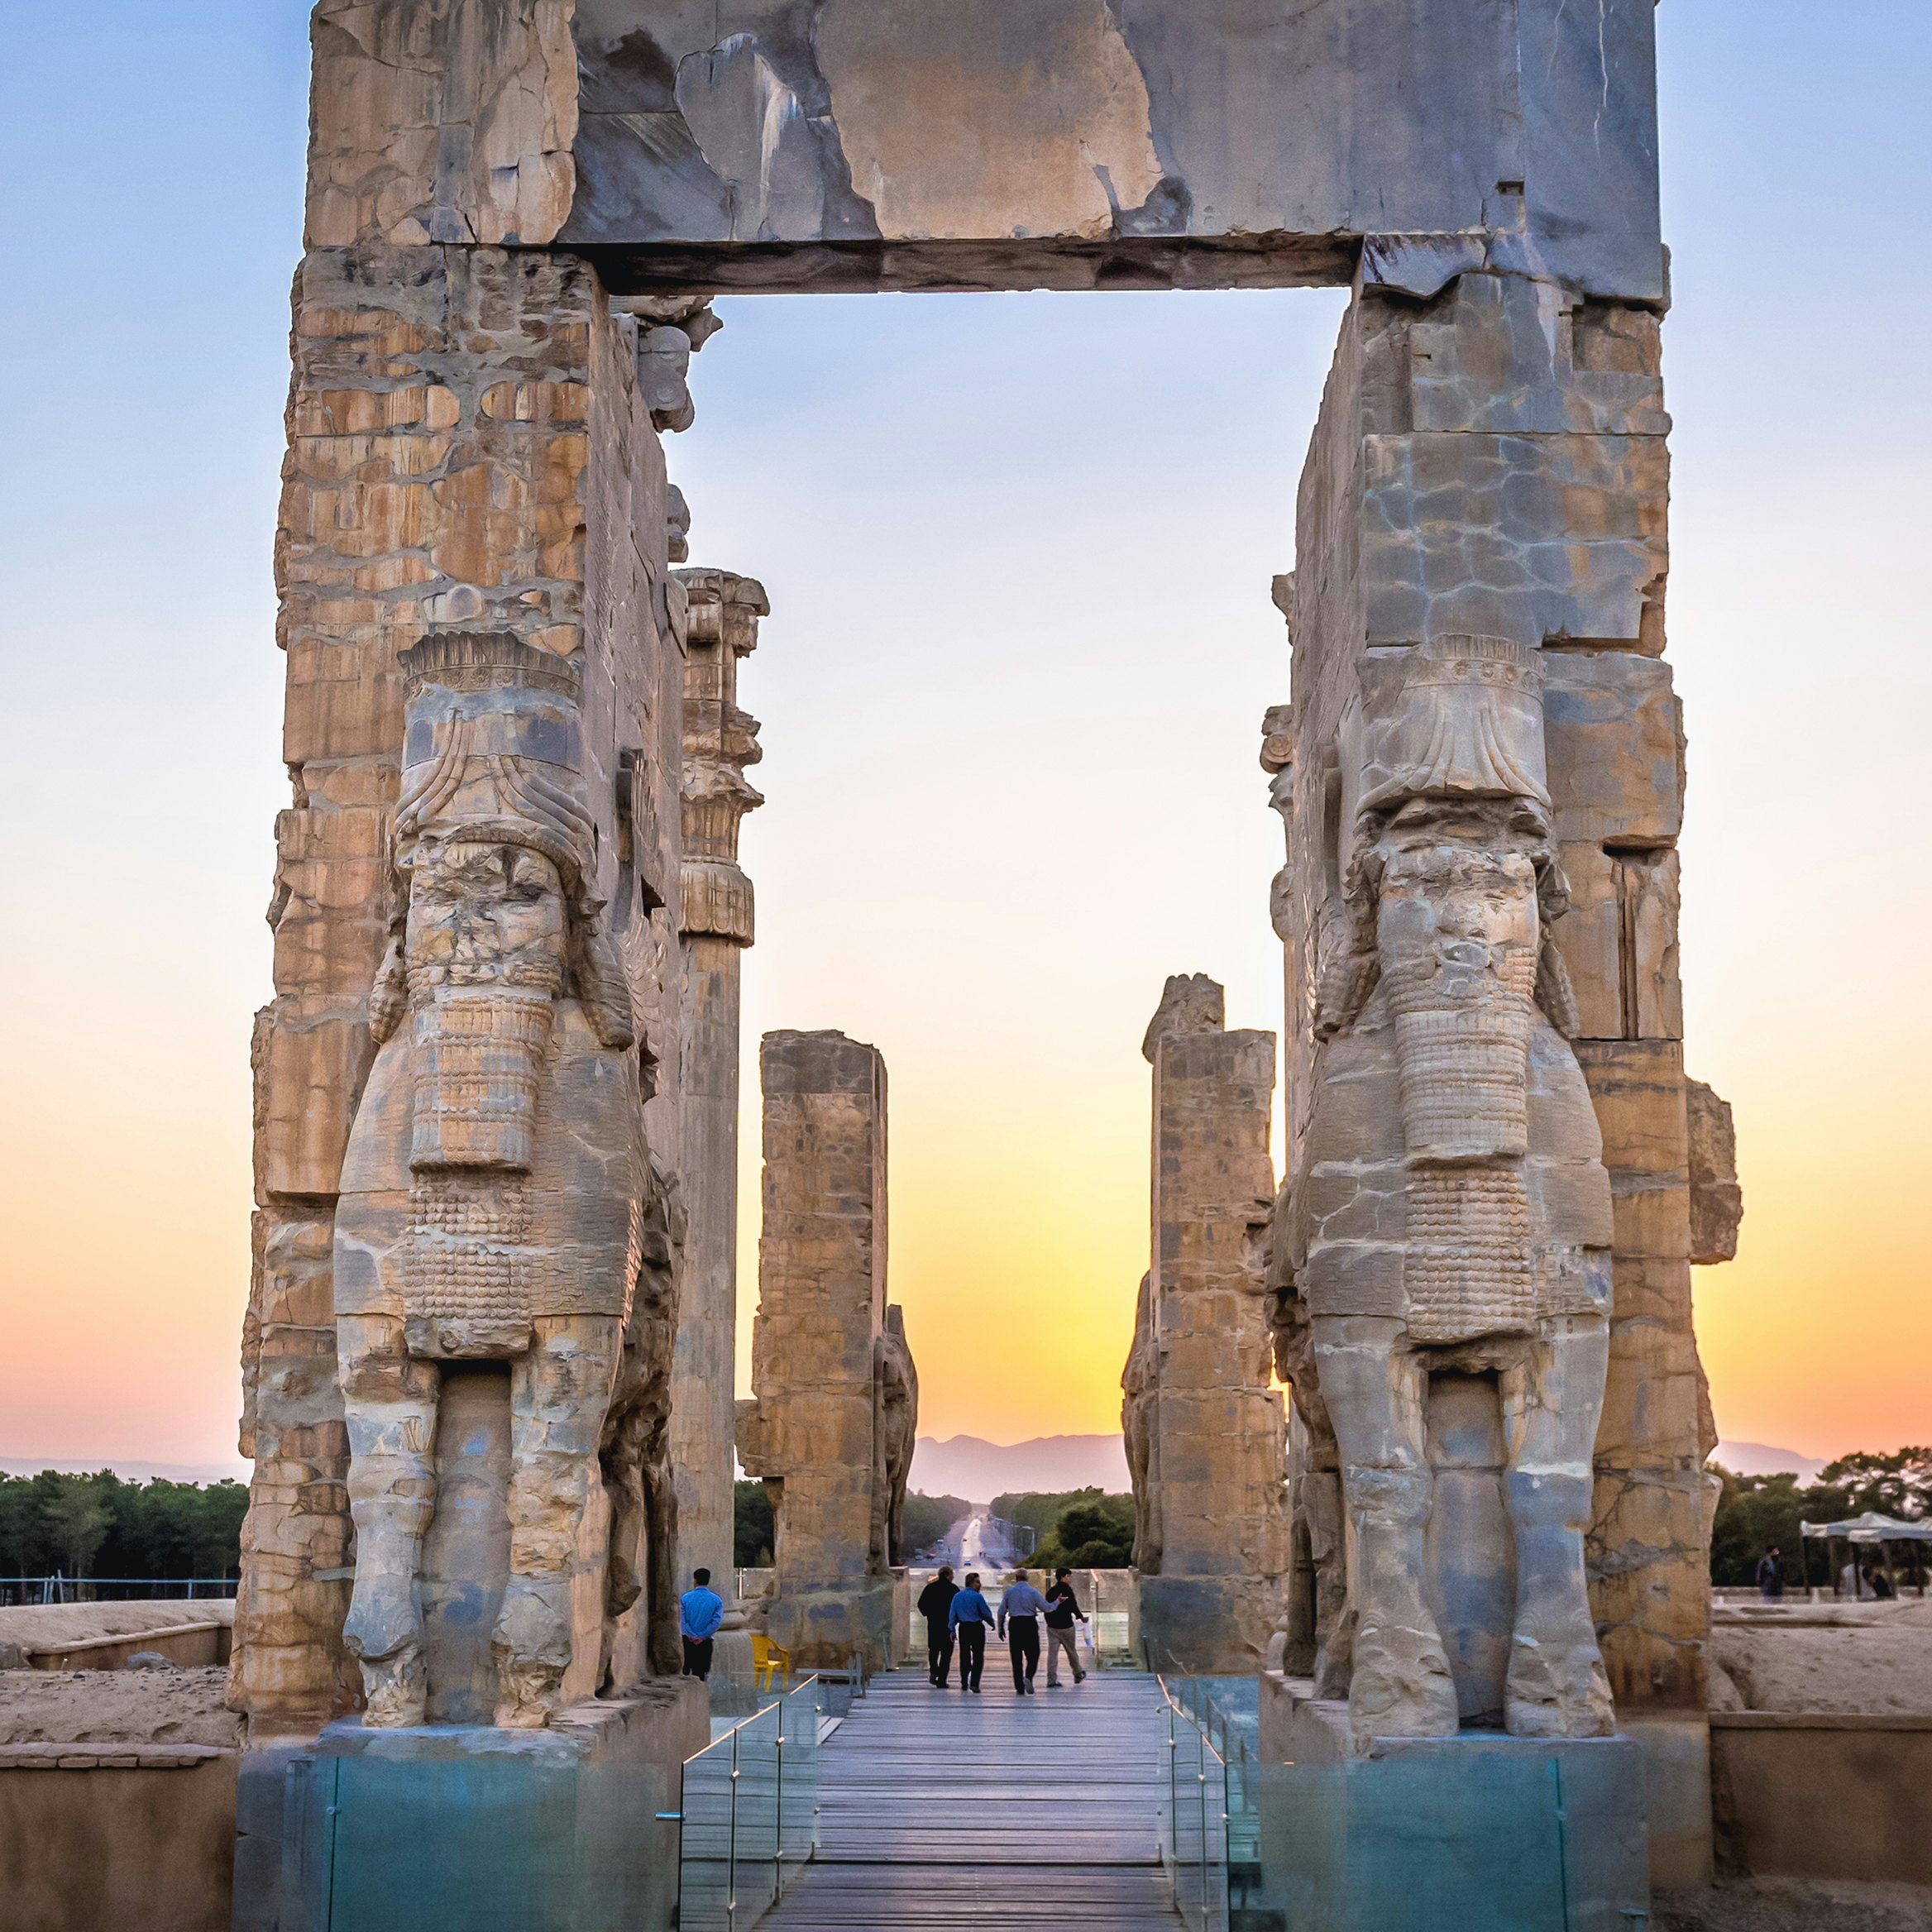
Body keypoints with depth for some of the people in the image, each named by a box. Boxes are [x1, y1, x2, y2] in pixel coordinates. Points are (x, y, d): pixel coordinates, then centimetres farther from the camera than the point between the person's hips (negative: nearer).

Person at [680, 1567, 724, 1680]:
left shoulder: (685, 1598, -3)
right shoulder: (716, 1600, -2)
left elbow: (682, 1620, -7)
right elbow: (717, 1621, -9)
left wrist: (692, 1636, -7)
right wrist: (702, 1636, -9)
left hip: (688, 1640, 0)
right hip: (706, 1641, 0)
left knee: (687, 1668, 9)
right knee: (702, 1670, 5)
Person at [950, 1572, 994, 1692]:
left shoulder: (957, 1596, 5)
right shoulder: (977, 1597, -10)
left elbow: (952, 1615, 5)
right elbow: (986, 1614, -5)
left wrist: (952, 1630, 9)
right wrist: (991, 1623, 14)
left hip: (963, 1628, 5)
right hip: (977, 1628, -5)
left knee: (964, 1655, 14)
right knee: (978, 1656, -2)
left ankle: (964, 1683, 18)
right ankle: (974, 1683, -13)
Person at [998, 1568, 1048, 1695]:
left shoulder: (1009, 1591, 4)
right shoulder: (1033, 1592, -2)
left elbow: (1001, 1611, 7)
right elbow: (1046, 1607, 1)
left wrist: (1001, 1627, 16)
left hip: (1014, 1624, 2)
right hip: (1030, 1624, -2)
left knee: (1016, 1657, 7)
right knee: (1033, 1655, 5)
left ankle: (1019, 1688, 6)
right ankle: (1028, 1677, -21)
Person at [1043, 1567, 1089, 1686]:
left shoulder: (1050, 1592, 8)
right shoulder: (1067, 1590, -10)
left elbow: (1047, 1609, 11)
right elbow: (1073, 1606, -15)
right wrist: (1081, 1617, -1)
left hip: (1051, 1626, 5)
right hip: (1066, 1626, -5)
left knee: (1052, 1653, 0)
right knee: (1071, 1651, 13)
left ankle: (1051, 1680, -6)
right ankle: (1078, 1674, 30)